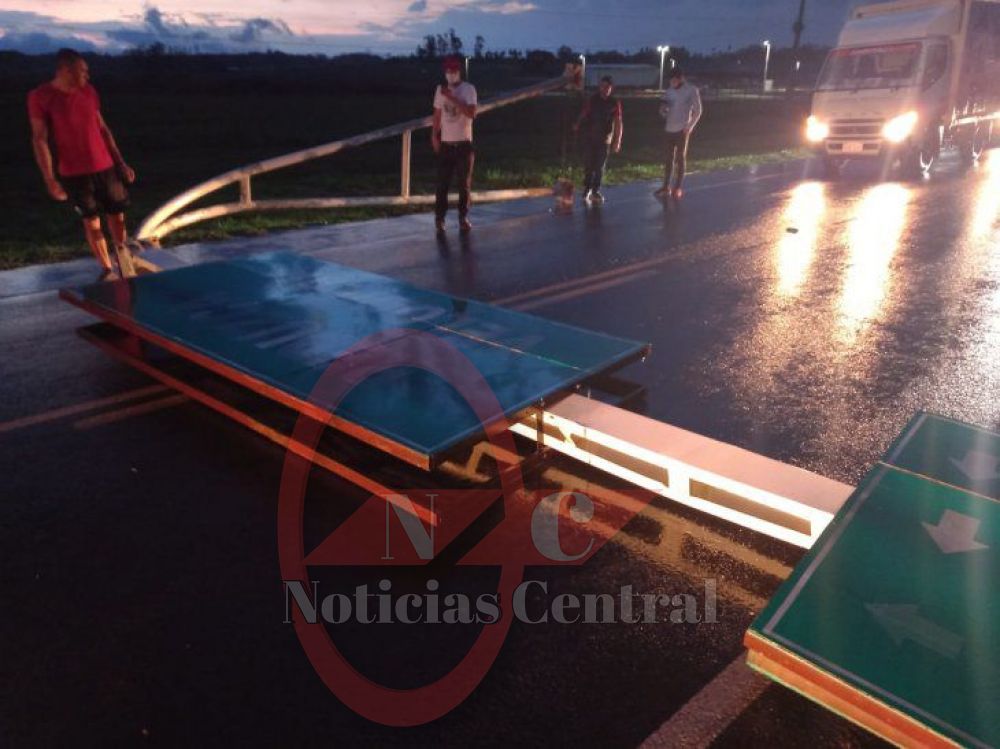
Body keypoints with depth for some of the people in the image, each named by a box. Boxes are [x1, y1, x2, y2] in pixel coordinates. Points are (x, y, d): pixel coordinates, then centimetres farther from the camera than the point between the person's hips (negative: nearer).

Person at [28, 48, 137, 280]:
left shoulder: (88, 91, 5)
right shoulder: (40, 97, -9)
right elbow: (39, 139, -10)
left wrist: (120, 162, 11)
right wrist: (49, 178, -17)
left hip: (105, 166, 4)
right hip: (74, 173, -4)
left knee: (117, 215, 8)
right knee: (91, 220, 4)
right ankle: (106, 268, 12)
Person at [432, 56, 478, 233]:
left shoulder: (469, 88, -3)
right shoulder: (440, 90, 8)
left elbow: (471, 113, -16)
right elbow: (437, 115, 12)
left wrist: (452, 97, -18)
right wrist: (434, 135, 2)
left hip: (464, 143, -2)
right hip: (446, 143, 2)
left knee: (464, 183, 3)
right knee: (442, 182, 0)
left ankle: (463, 217, 13)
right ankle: (439, 217, 6)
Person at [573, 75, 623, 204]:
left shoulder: (615, 103, -1)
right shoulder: (592, 100, 2)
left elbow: (618, 123, -1)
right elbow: (583, 115, 0)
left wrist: (617, 141, -8)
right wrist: (577, 125, -21)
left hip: (605, 140, 0)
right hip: (589, 138, 0)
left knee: (600, 167, 4)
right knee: (588, 165, -1)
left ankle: (595, 191, 14)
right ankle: (587, 190, 11)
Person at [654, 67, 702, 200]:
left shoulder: (692, 90, -7)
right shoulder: (669, 91, 5)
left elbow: (697, 111, -3)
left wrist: (689, 127, -9)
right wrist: (663, 109, -11)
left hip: (682, 130, -4)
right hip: (669, 129, 4)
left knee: (680, 158, 5)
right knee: (669, 158, 9)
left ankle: (678, 188, 10)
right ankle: (666, 187, 14)